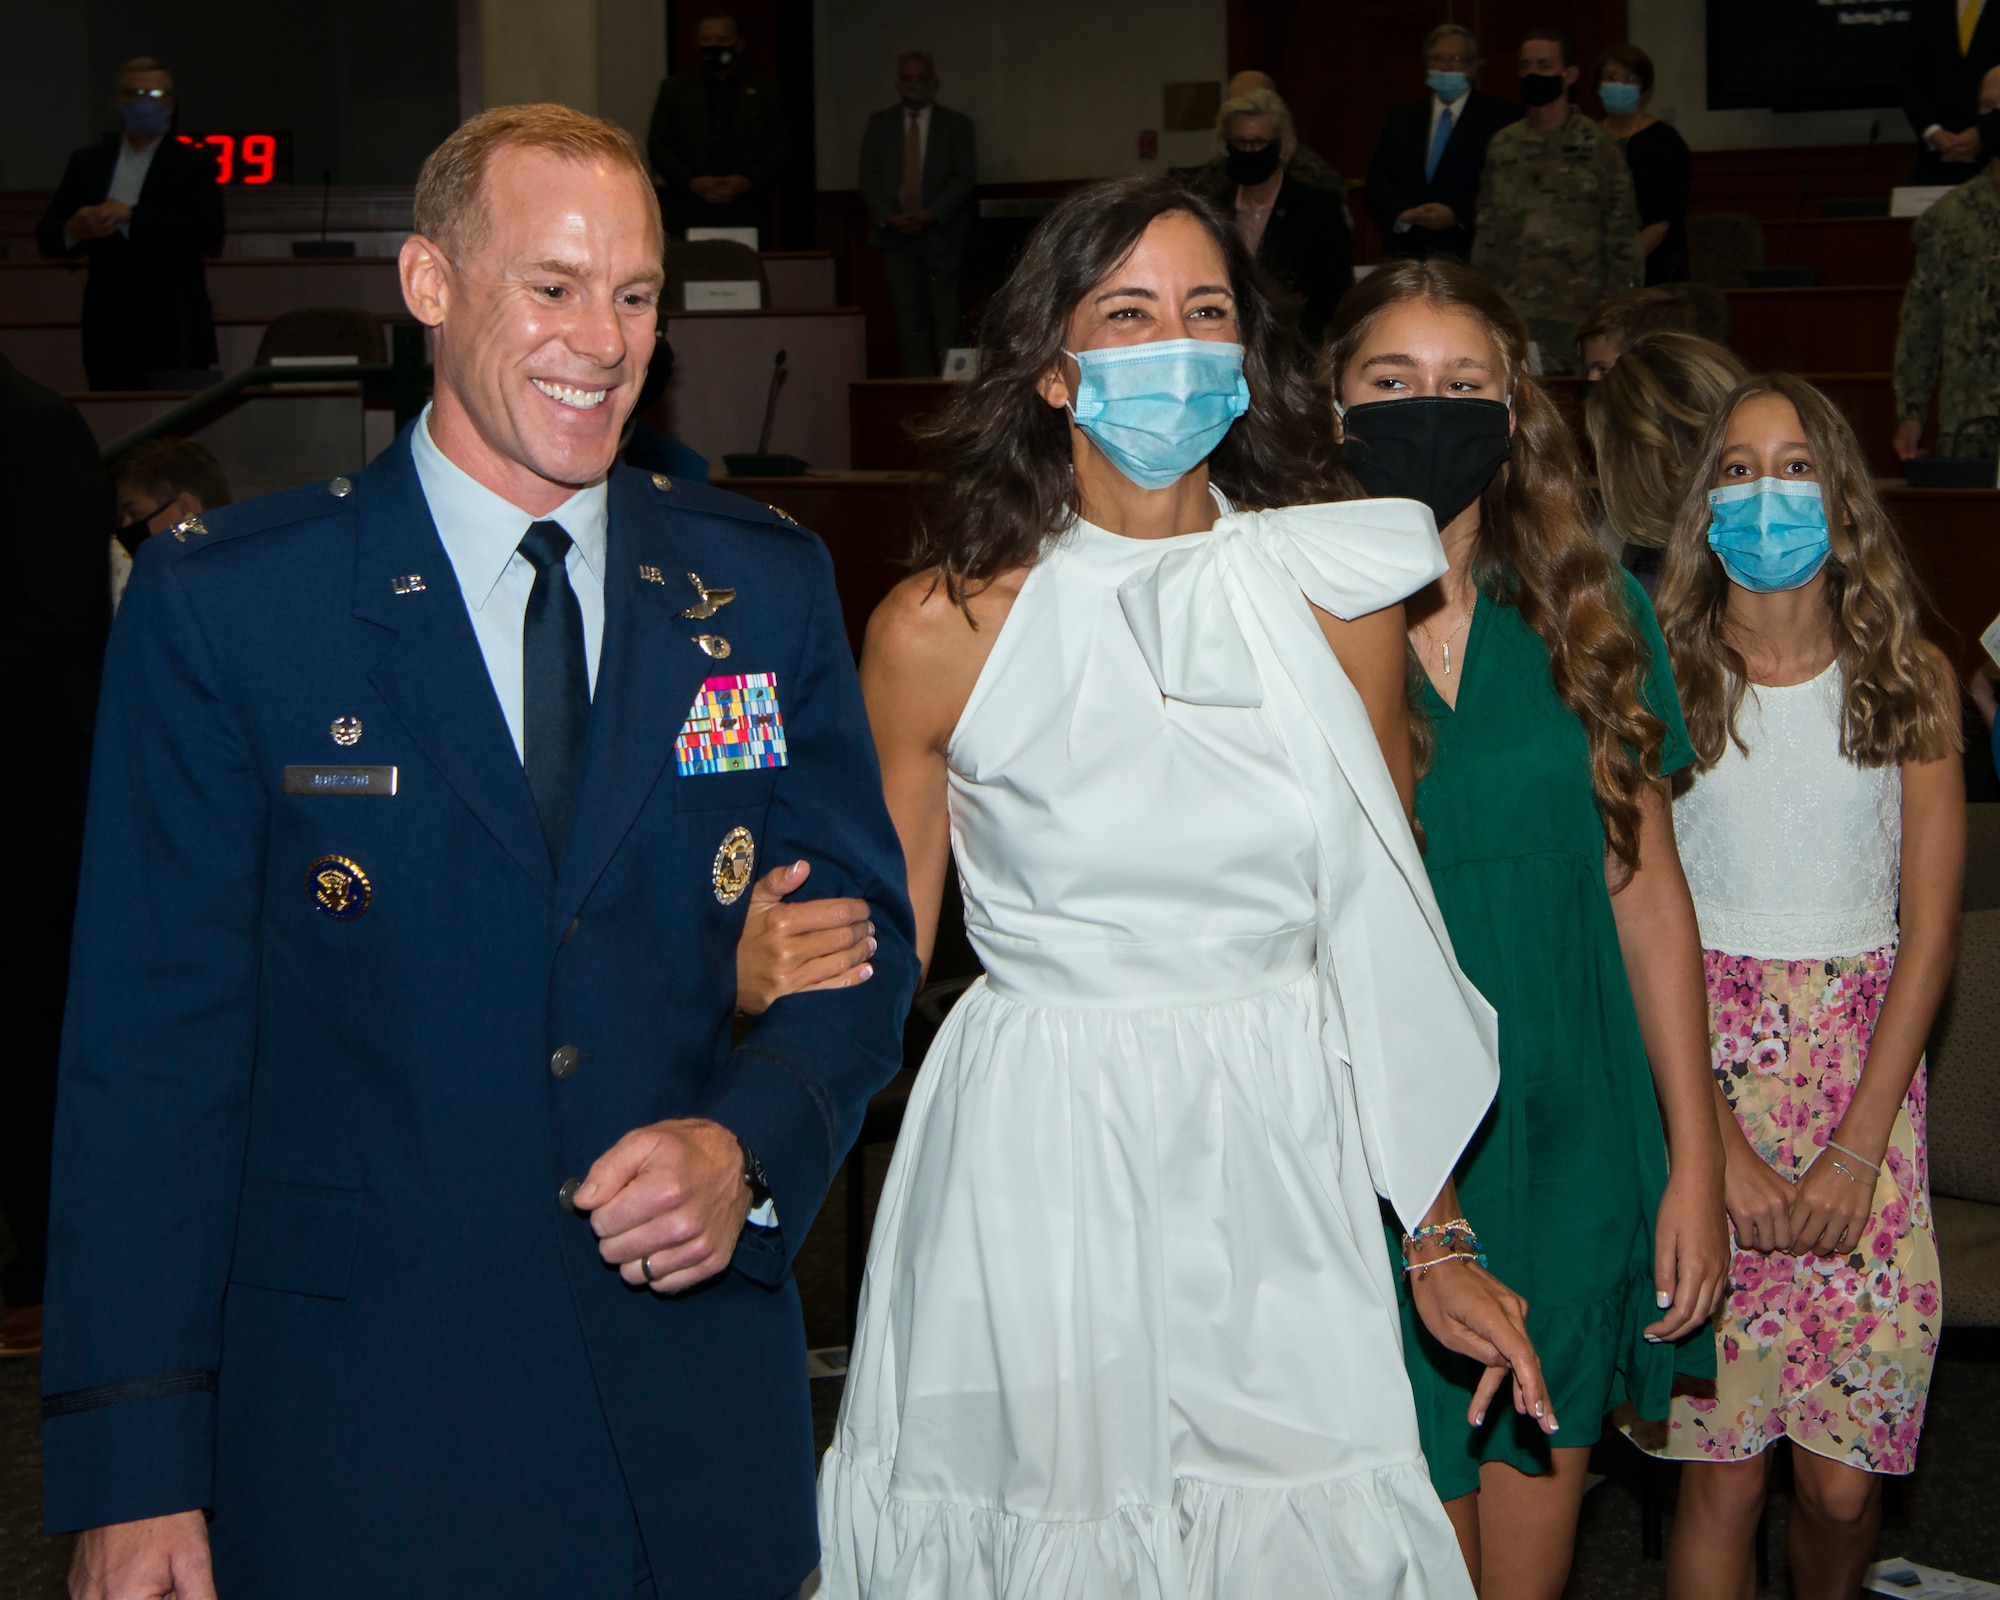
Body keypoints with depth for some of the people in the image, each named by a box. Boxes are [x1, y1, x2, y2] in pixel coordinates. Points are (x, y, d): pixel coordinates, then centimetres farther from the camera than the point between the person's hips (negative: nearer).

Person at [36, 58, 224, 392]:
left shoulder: (194, 164, 5)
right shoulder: (87, 163, 13)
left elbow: (208, 234, -10)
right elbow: (46, 238, 13)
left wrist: (131, 216, -15)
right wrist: (73, 231, -11)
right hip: (107, 335, 3)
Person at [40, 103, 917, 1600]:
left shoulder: (766, 587, 4)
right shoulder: (221, 603, -5)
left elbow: (863, 932, 9)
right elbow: (152, 1042, -6)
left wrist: (751, 1145, -12)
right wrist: (134, 1471, -9)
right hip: (354, 1425, -2)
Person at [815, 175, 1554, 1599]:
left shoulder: (1339, 601, 2)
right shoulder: (941, 631, -5)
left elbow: (1383, 946, 7)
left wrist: (1440, 1240, 6)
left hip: (1275, 1173, 2)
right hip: (1032, 1175, -2)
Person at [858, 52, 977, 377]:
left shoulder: (957, 125, 8)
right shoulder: (880, 124, 13)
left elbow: (965, 178, 0)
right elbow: (869, 176, 8)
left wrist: (931, 215, -12)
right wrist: (887, 216, -9)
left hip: (941, 233, -2)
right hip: (895, 234, 2)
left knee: (947, 318, -6)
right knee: (908, 318, -1)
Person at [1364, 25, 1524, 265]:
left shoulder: (1501, 116, 5)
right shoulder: (1400, 118, 17)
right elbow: (1376, 182, 9)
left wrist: (1456, 214, -16)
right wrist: (1401, 213, -12)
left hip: (1469, 254, -3)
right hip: (1404, 253, 3)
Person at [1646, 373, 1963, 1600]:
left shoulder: (1911, 678, 4)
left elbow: (1930, 929, 2)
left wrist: (1859, 1146, -6)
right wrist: (1721, 1151, -11)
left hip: (1864, 1070, 2)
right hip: (1701, 1072, -1)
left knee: (1843, 1481, 1)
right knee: (1722, 1473, -3)